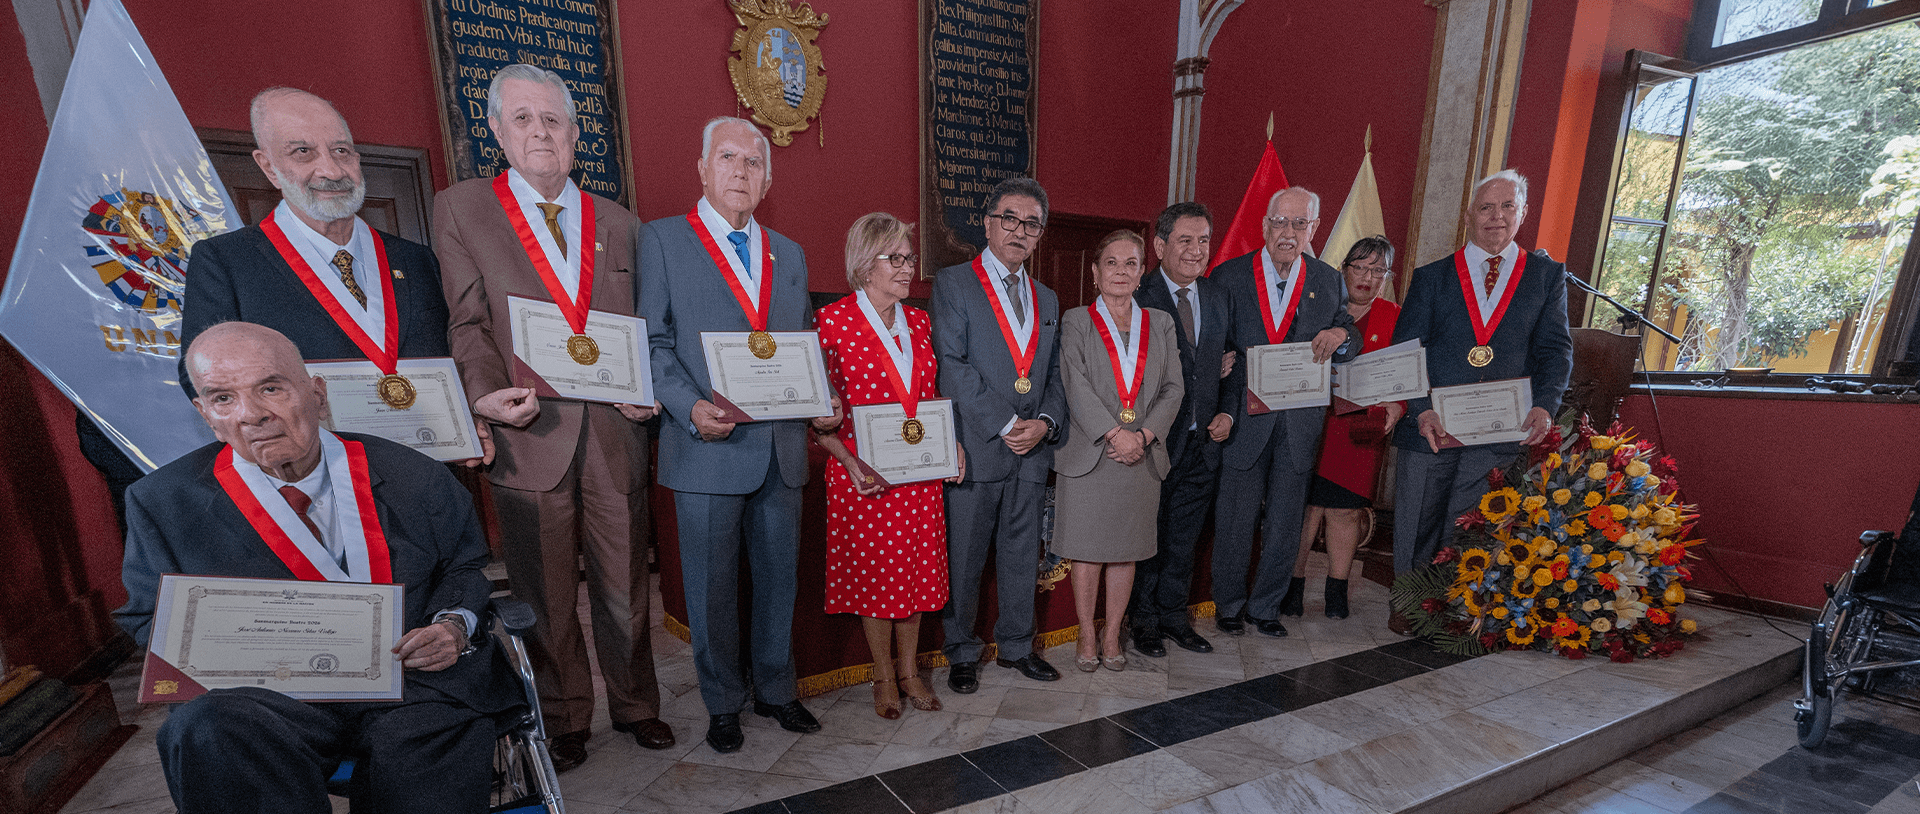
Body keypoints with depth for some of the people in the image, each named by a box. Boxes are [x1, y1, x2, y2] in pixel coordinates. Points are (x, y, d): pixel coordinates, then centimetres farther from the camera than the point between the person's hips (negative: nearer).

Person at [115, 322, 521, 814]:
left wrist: (454, 624, -9)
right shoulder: (164, 503, 3)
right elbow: (150, 619, 12)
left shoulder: (413, 478, 0)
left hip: (412, 680, -1)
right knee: (206, 727, -30)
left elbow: (464, 565, 12)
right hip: (271, 697, 2)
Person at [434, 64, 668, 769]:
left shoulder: (620, 223, 11)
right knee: (547, 600, 13)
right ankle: (564, 721, 35)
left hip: (614, 435, 2)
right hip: (530, 438, -1)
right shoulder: (461, 208, 6)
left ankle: (634, 706, 35)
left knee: (623, 590, 13)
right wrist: (486, 393, -17)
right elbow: (469, 323, 0)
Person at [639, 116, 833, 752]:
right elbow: (654, 342, -5)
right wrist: (691, 407, -20)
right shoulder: (661, 240, 1)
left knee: (778, 578, 15)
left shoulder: (789, 254, 15)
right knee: (711, 587, 9)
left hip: (782, 448, 4)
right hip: (708, 448, -4)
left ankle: (776, 690, 35)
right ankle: (722, 705, 31)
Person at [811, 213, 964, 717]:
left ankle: (909, 670, 34)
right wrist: (850, 463, -18)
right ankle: (884, 676, 31)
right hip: (865, 476, -4)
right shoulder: (833, 321, -8)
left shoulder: (919, 321, 9)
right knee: (874, 573, 9)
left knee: (916, 571, 13)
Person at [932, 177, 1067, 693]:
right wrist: (1005, 423, -15)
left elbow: (1055, 376, 15)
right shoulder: (953, 284, -1)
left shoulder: (1047, 300, 16)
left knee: (1022, 557, 16)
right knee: (964, 560, 6)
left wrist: (1045, 422, -5)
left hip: (1032, 452, 5)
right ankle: (962, 652, 27)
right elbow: (952, 365, -12)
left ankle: (1016, 646, 35)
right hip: (975, 448, -5)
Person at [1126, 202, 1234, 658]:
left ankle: (1174, 616, 37)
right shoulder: (1138, 298, -12)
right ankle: (1144, 620, 31)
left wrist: (1227, 411, 0)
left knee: (1184, 538, 18)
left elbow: (1228, 361, 15)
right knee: (1147, 535, 11)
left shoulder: (1218, 296, 9)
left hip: (1202, 442, 5)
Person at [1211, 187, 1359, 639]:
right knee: (1235, 517, 6)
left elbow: (1351, 342, 13)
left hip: (1300, 419, 3)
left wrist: (1341, 335, -12)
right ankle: (1229, 603, 27)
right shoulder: (1229, 275, 0)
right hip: (1244, 415, -3)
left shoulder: (1328, 280, 8)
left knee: (1285, 521, 12)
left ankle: (1265, 605, 31)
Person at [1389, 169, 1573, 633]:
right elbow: (1405, 351, 1)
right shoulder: (1431, 277, 9)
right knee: (1417, 524, 8)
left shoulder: (1548, 276, 12)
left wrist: (1545, 405, -13)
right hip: (1432, 425, 0)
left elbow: (1557, 349, 6)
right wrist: (1421, 409, -13)